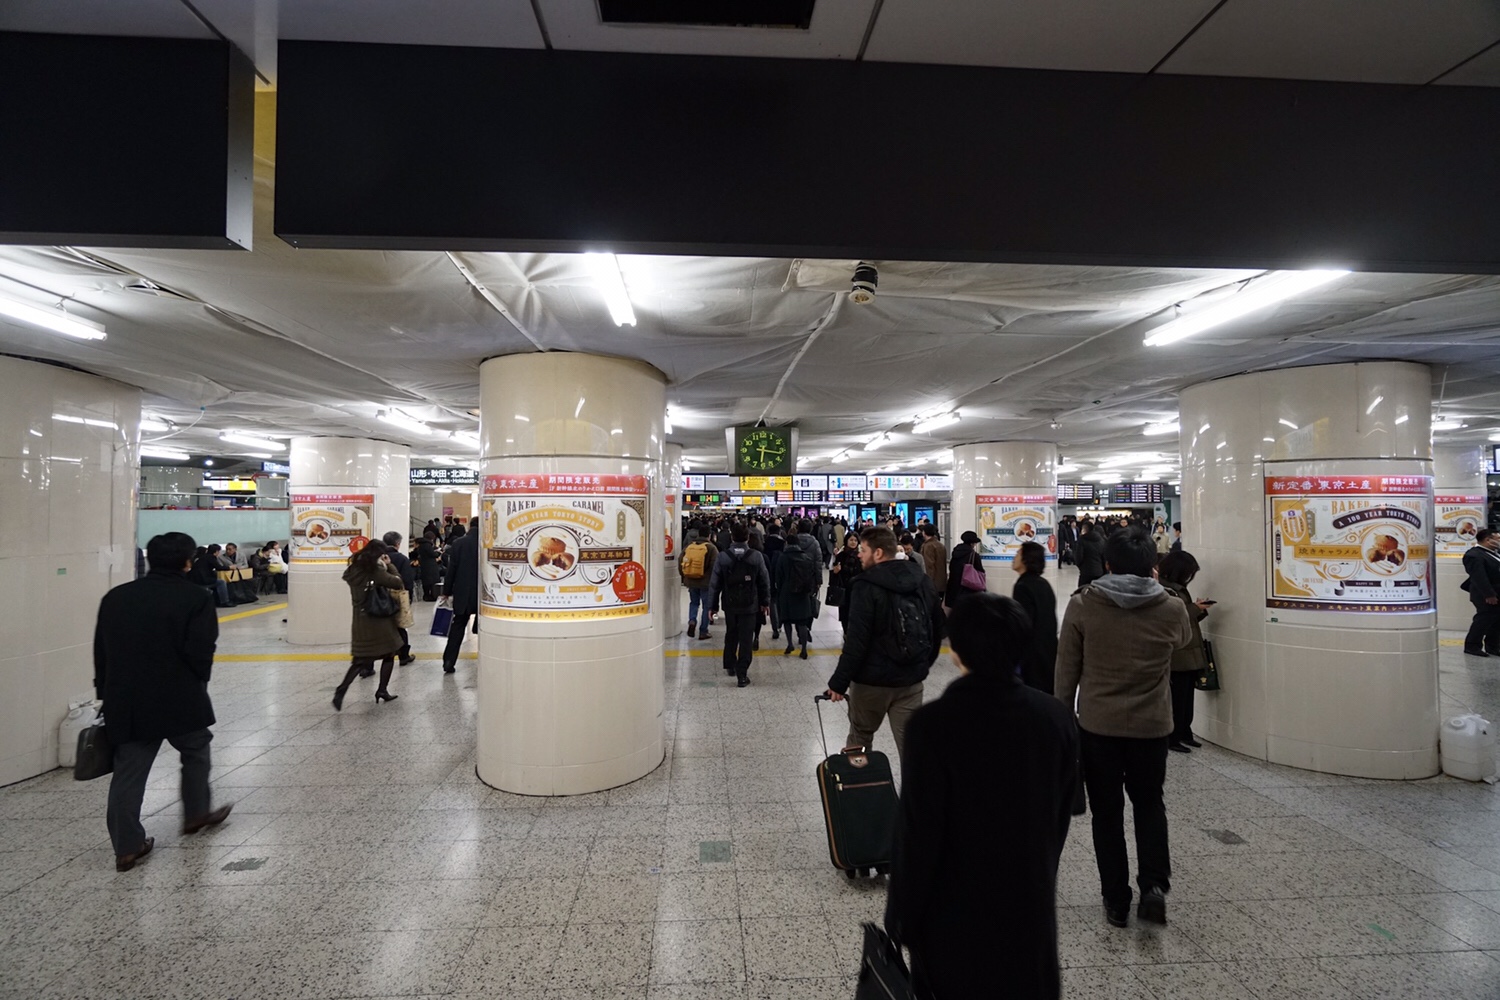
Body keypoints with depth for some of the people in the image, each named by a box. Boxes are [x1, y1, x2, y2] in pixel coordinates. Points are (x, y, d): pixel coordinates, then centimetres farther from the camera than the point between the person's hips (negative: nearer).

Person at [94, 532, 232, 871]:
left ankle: (127, 846, 13)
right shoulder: (195, 597, -11)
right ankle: (197, 813, 33)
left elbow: (101, 652, 11)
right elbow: (200, 651, -15)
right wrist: (198, 683, 3)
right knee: (196, 752, 19)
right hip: (179, 698, -4)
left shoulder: (115, 597, 7)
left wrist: (106, 693, 19)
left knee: (128, 770, 10)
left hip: (126, 701, 4)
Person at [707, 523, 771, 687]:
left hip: (730, 604, 2)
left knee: (731, 635, 21)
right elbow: (765, 581, -1)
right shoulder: (756, 556, -8)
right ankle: (742, 674, -1)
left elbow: (714, 582, -5)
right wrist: (765, 601, 11)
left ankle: (730, 665, 34)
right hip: (749, 605, -2)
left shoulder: (722, 557, -7)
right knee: (745, 639, 1)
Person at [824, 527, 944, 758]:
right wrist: (924, 664, 24)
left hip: (872, 679, -5)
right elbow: (937, 629, 13)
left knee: (860, 737, 16)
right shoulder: (923, 581, 5)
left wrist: (839, 682, -14)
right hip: (911, 679, 5)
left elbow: (856, 640, -20)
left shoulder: (866, 586, -16)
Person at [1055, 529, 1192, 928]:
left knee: (1107, 812, 13)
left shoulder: (1082, 605, -11)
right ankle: (1154, 884, 10)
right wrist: (1157, 590, 20)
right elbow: (1185, 639, 18)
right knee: (1149, 804, 24)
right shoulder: (1171, 609, -8)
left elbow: (1067, 669, -6)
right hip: (1152, 726, 1)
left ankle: (1116, 901, 21)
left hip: (1097, 725, -1)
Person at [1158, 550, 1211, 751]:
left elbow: (1188, 618, 18)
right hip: (1178, 655, -9)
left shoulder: (1177, 588, 14)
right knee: (1177, 697, -3)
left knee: (1187, 696, 15)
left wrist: (1199, 609, 0)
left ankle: (1184, 733, 25)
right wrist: (1196, 608, -14)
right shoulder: (1165, 590, -17)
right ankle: (1172, 738, 6)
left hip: (1190, 653, 9)